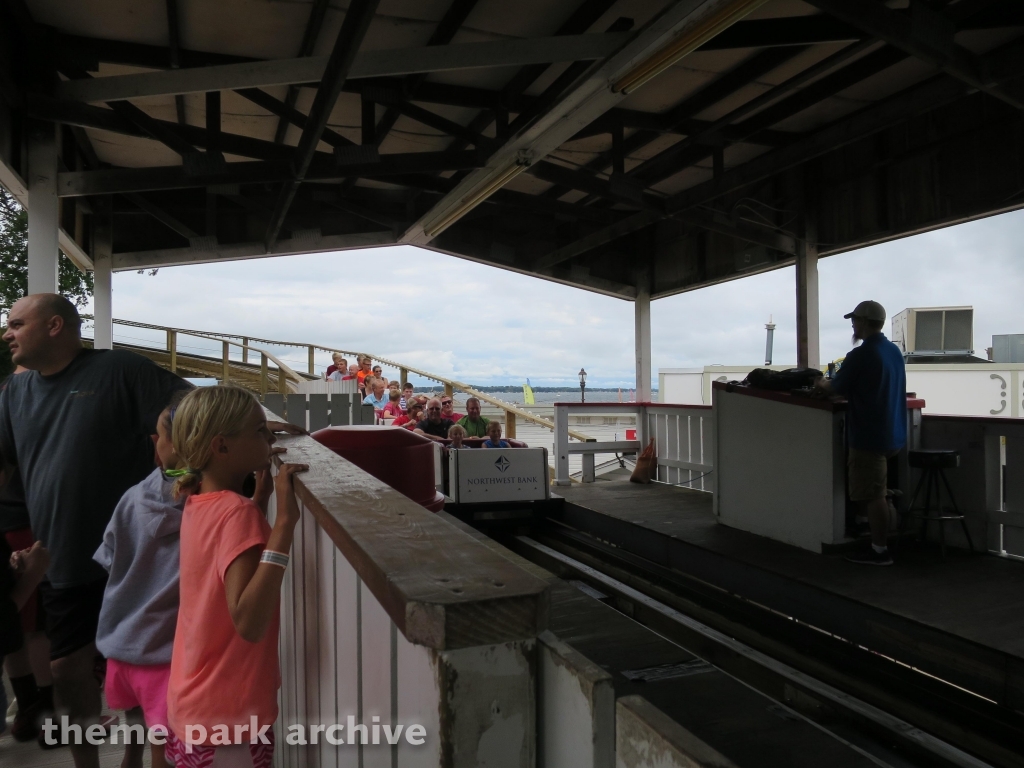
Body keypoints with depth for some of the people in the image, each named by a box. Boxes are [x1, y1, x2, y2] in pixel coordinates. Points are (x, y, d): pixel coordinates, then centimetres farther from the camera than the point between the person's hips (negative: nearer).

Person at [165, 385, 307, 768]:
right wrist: (284, 520, -37)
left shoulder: (198, 504, 1)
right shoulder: (237, 511, -25)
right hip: (228, 719, -8)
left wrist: (261, 498, 9)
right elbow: (249, 623, -35)